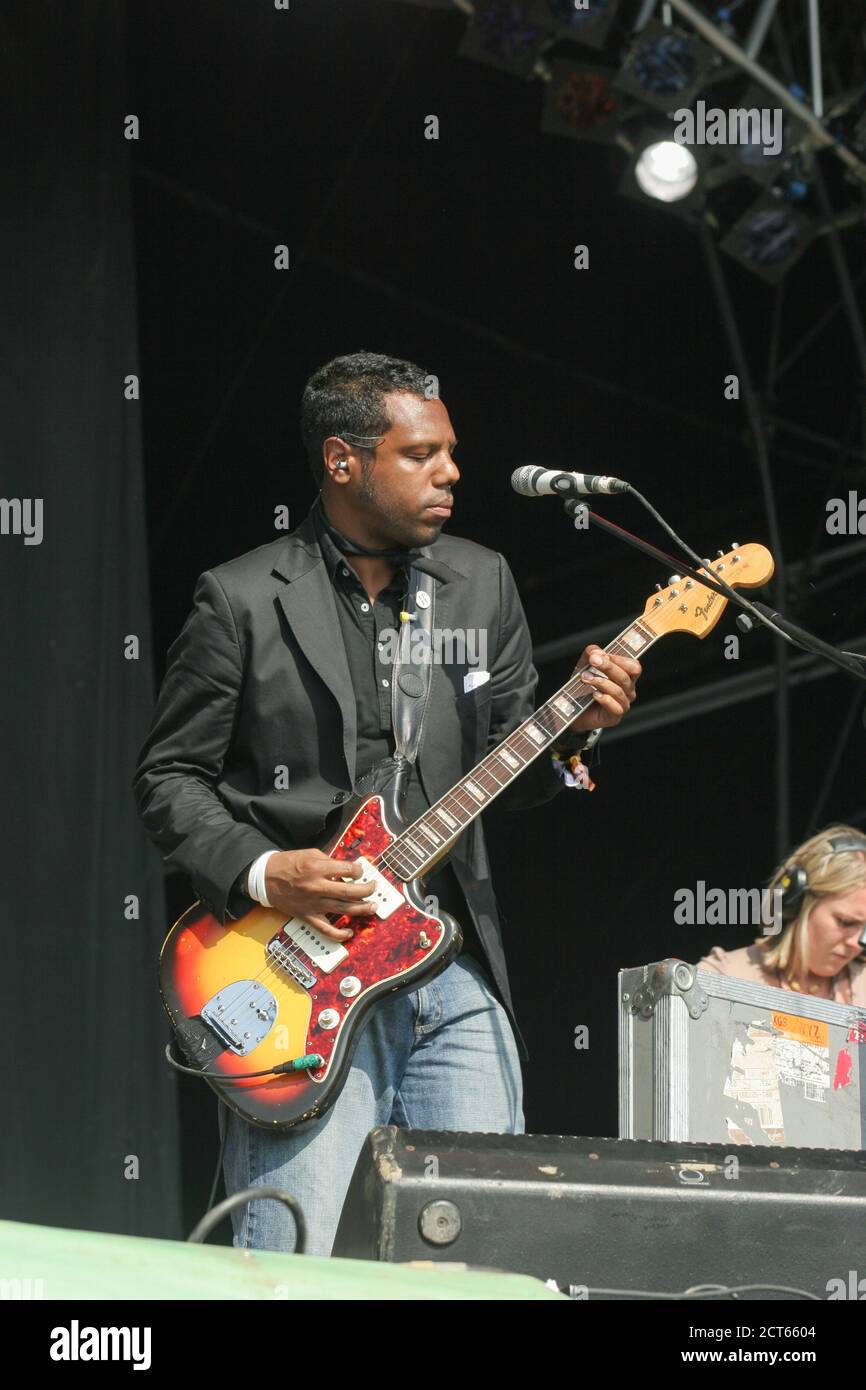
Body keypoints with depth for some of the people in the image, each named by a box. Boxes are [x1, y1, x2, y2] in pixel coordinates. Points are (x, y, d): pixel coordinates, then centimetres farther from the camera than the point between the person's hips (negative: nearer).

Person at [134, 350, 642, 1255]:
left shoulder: (481, 584, 12)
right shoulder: (242, 601, -2)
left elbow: (512, 778, 13)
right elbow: (168, 777, 1)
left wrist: (573, 730, -7)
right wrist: (259, 873, -13)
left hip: (456, 975, 4)